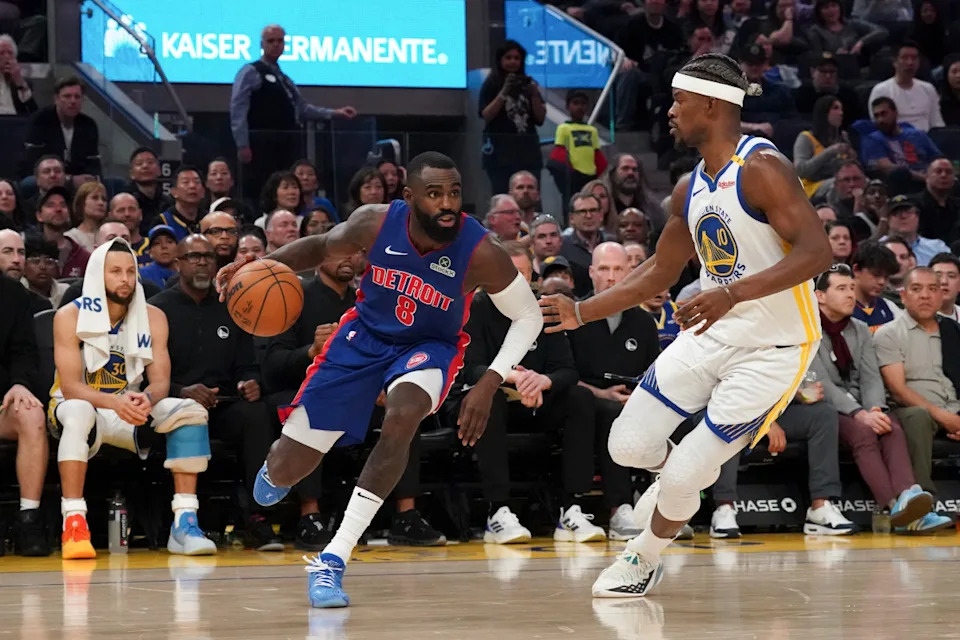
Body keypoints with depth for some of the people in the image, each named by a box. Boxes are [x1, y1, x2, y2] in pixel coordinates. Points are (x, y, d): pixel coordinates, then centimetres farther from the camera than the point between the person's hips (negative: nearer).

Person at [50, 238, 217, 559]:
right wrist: (114, 402, -39)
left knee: (190, 412, -21)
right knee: (79, 413, -40)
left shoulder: (153, 317, -1)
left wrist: (146, 398, -32)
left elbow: (161, 381, -6)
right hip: (80, 405, -4)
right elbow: (70, 387, -19)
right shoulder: (71, 316, -13)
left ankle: (184, 523, -25)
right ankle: (73, 524, -42)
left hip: (131, 410, 4)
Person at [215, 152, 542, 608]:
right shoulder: (376, 224, -22)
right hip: (365, 335, 2)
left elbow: (528, 317, -12)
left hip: (428, 346, -2)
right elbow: (322, 246, 1)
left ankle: (333, 559, -28)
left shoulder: (480, 253, -27)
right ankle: (279, 461, 44)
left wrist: (488, 384, -22)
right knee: (285, 471, 0)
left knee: (401, 419, -38)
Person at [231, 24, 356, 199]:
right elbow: (238, 111, -9)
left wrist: (335, 113, 16)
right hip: (261, 145, -8)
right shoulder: (250, 73, -1)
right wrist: (242, 145, -18)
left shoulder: (284, 78, 23)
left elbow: (301, 108, 25)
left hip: (287, 145, 8)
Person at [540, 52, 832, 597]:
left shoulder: (761, 168, -18)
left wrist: (732, 293, -37)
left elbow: (817, 252, -28)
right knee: (630, 446, -2)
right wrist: (582, 312, 15)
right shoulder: (690, 190, 8)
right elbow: (659, 274, 21)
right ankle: (686, 473, 30)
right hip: (713, 335, 8)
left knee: (682, 477, -9)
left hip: (773, 348, -7)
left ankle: (646, 557, 20)